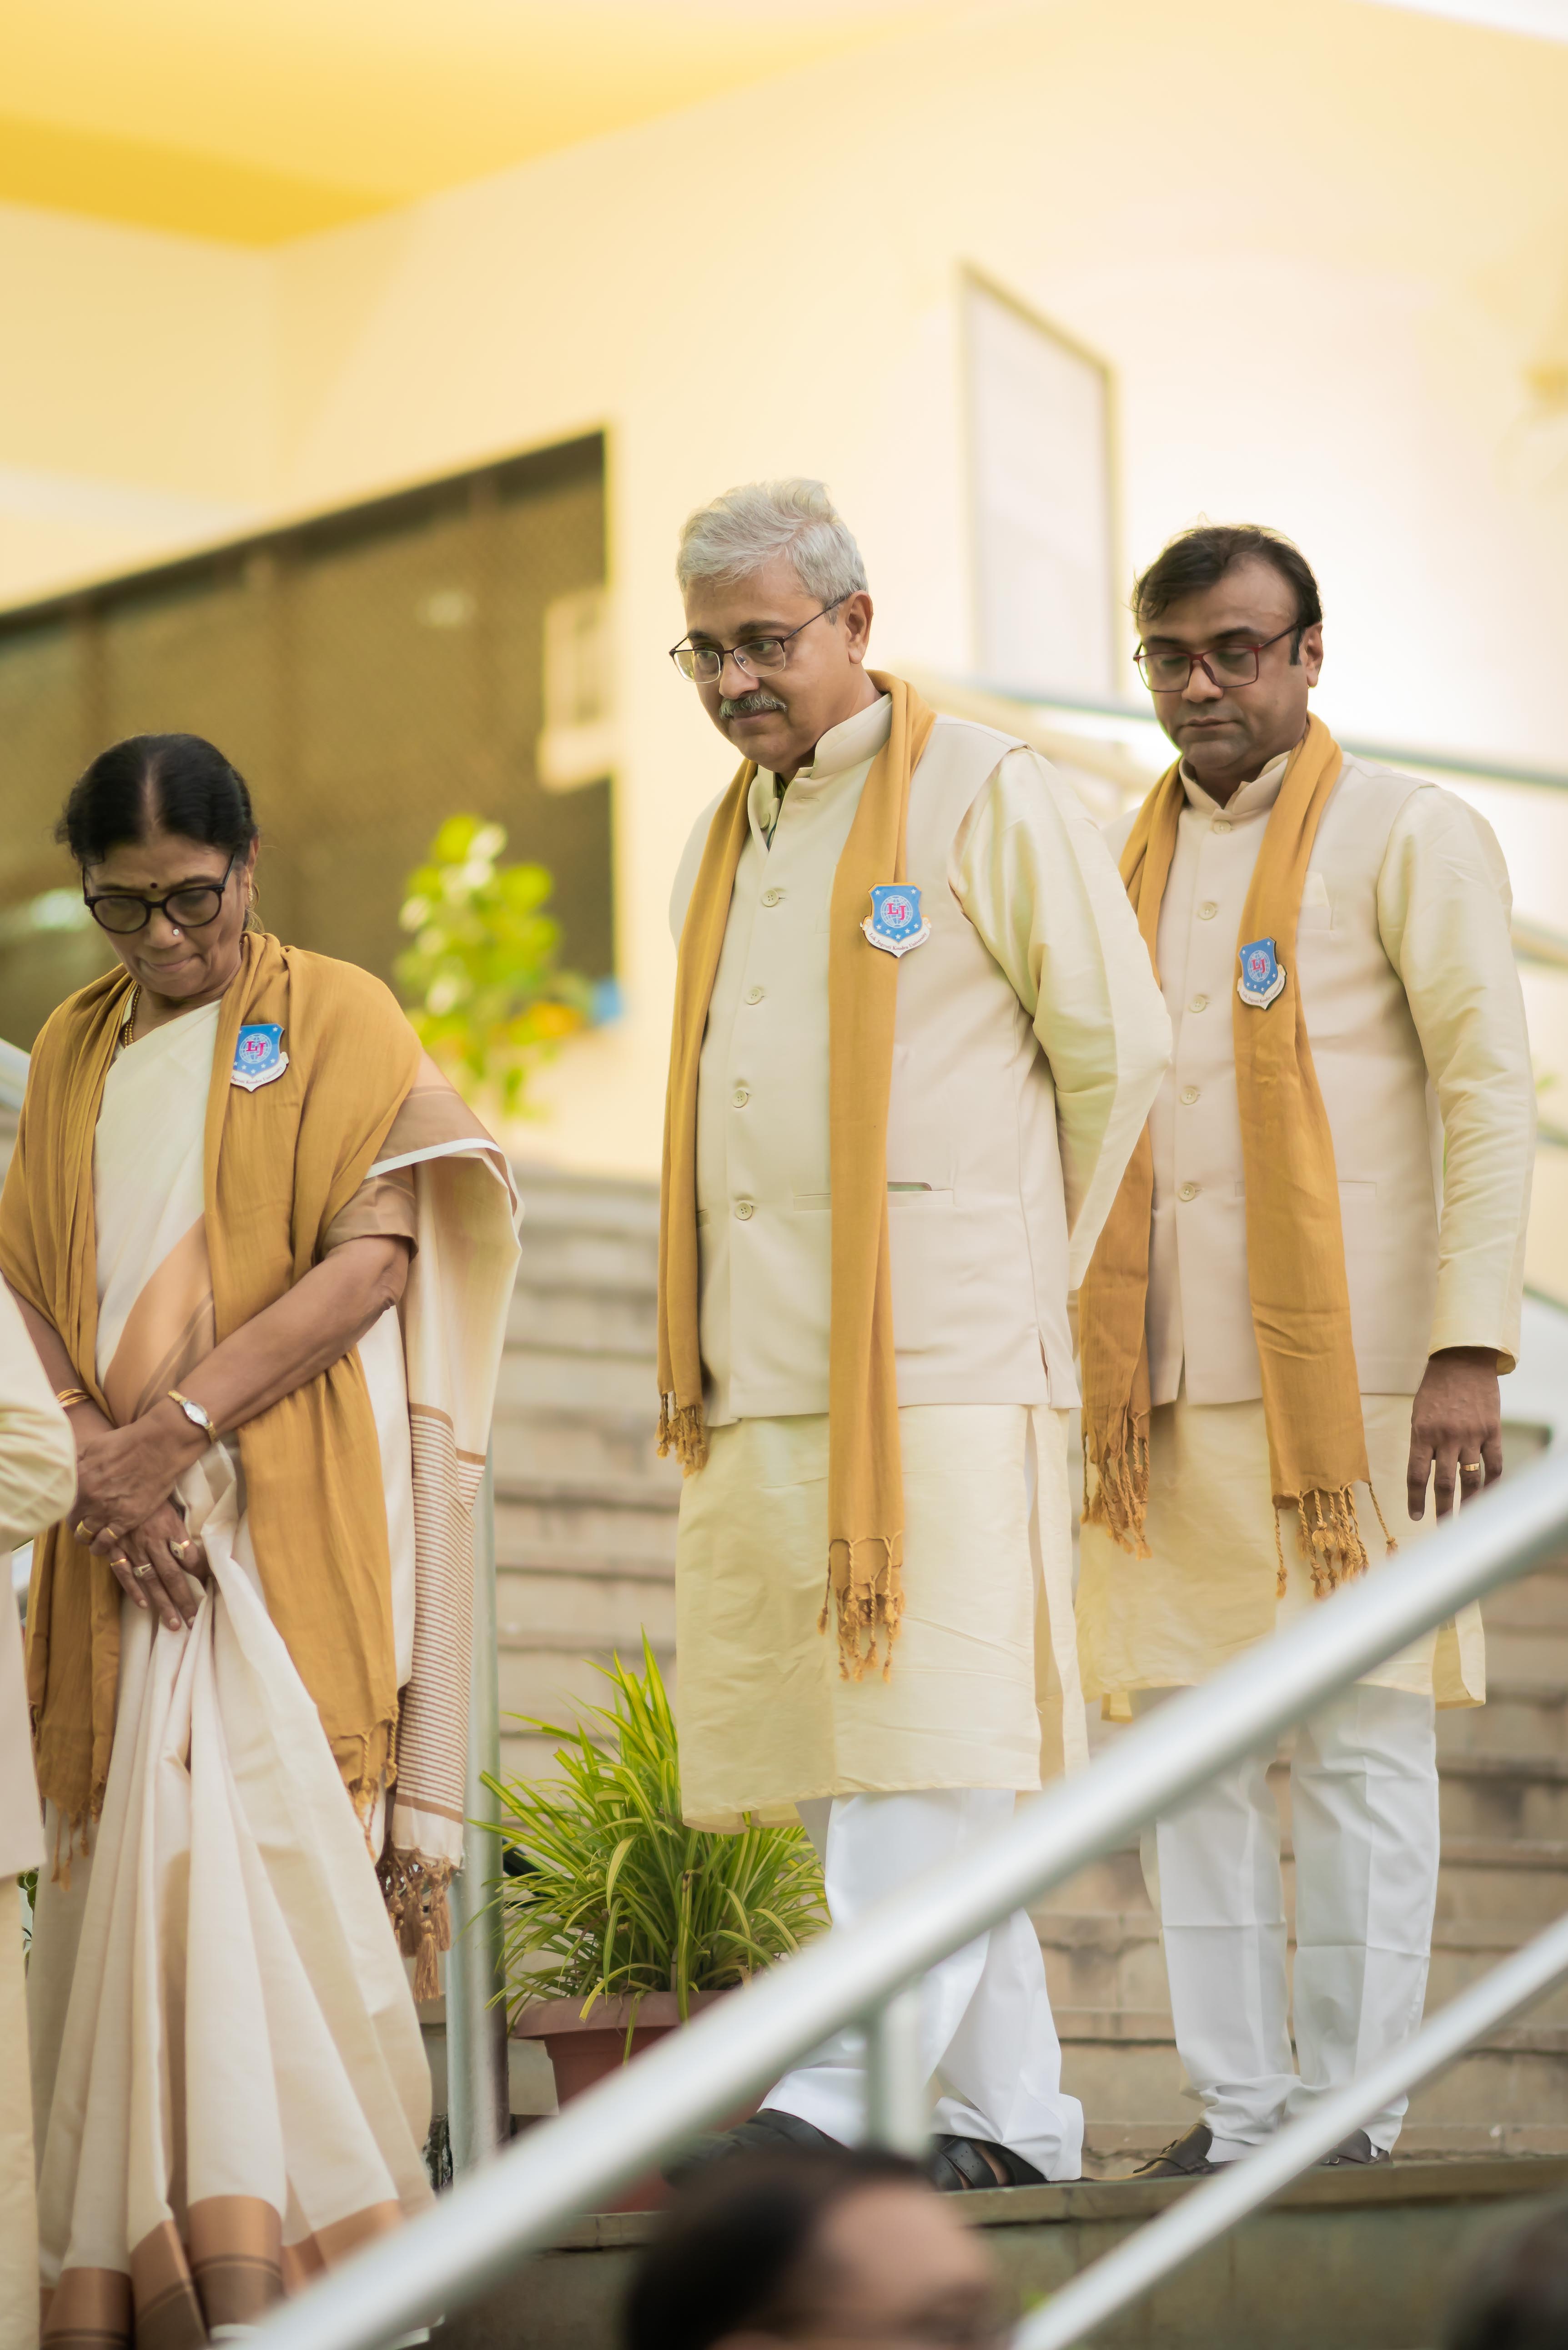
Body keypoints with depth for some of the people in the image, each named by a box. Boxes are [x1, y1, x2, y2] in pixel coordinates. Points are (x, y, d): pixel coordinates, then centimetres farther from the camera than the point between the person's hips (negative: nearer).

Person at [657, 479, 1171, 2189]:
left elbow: (1119, 1049, 0)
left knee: (925, 1735, -13)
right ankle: (1006, 2112, 11)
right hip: (765, 1372, 7)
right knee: (839, 1757, 5)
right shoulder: (722, 846, 19)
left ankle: (845, 2095, -20)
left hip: (939, 1359, -7)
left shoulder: (985, 797, -2)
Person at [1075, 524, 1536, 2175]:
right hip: (1158, 1385, 5)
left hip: (1351, 1370, -5)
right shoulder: (1116, 861, 17)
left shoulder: (1408, 837, 1)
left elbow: (1490, 1098, -5)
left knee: (1363, 1737, -3)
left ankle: (1356, 2109, 2)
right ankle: (1235, 2105, 9)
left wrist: (1470, 1351, -14)